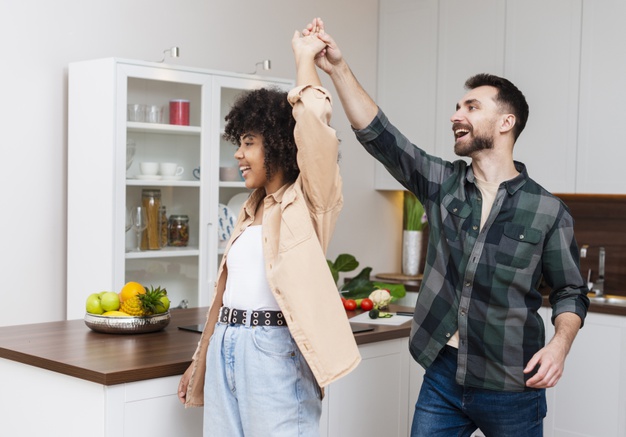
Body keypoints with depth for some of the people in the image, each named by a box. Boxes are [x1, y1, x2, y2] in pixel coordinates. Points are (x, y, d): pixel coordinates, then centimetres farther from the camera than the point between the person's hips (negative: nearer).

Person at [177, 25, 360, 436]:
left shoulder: (308, 202, -6)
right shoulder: (252, 210, 15)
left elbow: (314, 121, -21)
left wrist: (305, 57, -6)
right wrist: (200, 360, 22)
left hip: (272, 352, -7)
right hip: (225, 350, 7)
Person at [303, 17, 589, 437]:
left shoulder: (549, 211, -5)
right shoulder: (443, 184, 2)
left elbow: (570, 292, 2)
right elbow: (378, 133, -7)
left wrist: (560, 343, -17)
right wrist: (338, 68, -15)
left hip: (511, 389, -2)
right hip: (442, 376, 3)